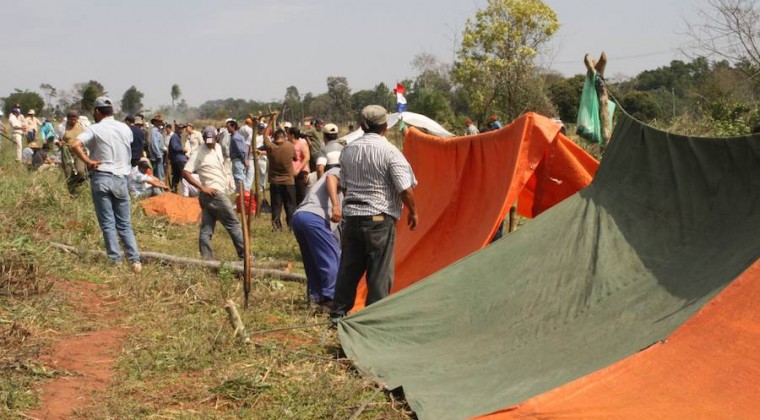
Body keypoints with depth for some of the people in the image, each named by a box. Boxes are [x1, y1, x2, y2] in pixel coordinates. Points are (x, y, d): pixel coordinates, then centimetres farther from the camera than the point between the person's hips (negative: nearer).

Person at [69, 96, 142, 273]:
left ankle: (115, 261, 1)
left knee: (107, 223, 3)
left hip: (101, 178, -3)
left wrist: (88, 161, -10)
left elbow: (75, 145, -20)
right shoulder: (125, 129, 7)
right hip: (122, 178, 3)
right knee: (124, 223, 9)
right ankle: (135, 260, -1)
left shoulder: (95, 129, -6)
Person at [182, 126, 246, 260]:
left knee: (206, 228, 7)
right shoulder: (198, 153, -12)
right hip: (214, 194, -8)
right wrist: (202, 187, -21)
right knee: (233, 224, -2)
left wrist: (226, 180, 14)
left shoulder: (218, 148, 12)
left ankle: (206, 259, 9)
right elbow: (185, 172, -17)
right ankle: (244, 254, 5)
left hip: (221, 192, 8)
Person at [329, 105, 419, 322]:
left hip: (351, 216, 6)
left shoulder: (348, 150, 7)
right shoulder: (389, 151, -12)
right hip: (380, 217, -6)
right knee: (379, 271, 2)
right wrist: (413, 212, 2)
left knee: (348, 267, 14)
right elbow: (405, 189, -13)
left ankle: (338, 313, 20)